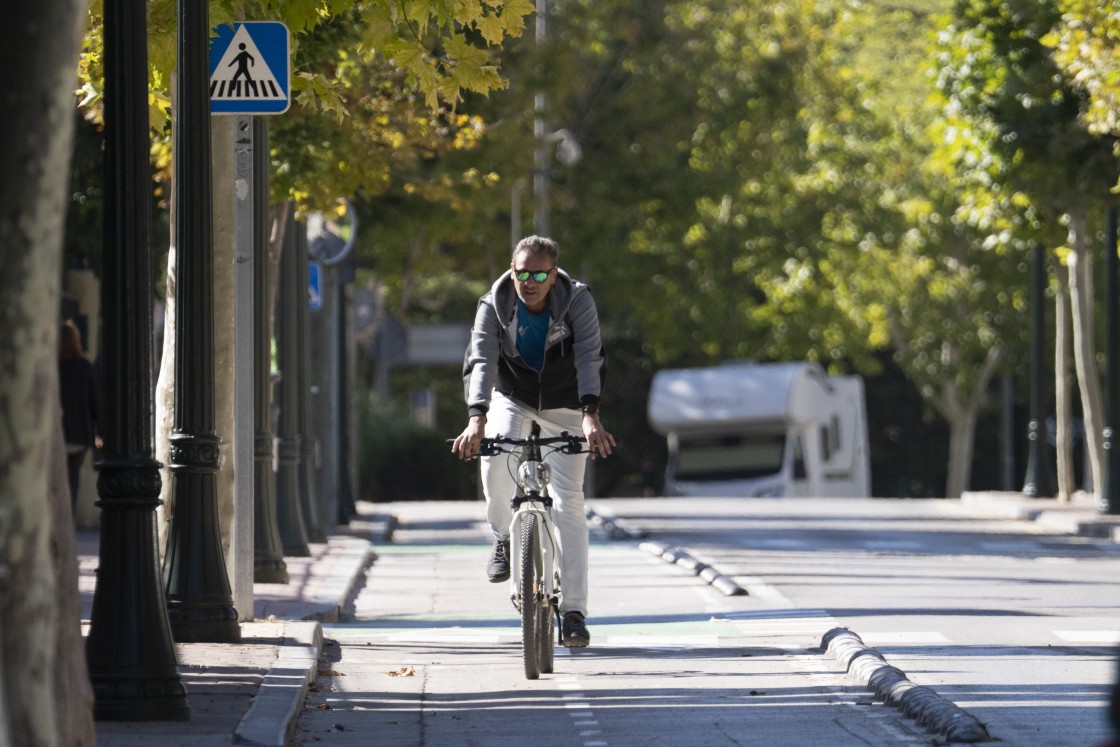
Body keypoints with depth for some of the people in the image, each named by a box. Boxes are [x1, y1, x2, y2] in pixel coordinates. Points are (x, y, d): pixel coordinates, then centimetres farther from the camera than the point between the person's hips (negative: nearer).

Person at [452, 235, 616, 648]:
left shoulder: (577, 301, -22)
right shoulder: (494, 306, -19)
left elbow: (590, 359, -33)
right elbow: (481, 361, -31)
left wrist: (590, 415, -49)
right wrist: (476, 418, -48)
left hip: (564, 404, -1)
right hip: (513, 397, 1)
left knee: (568, 501, -11)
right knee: (494, 456, -30)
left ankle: (574, 611, -9)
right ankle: (503, 537, 1)